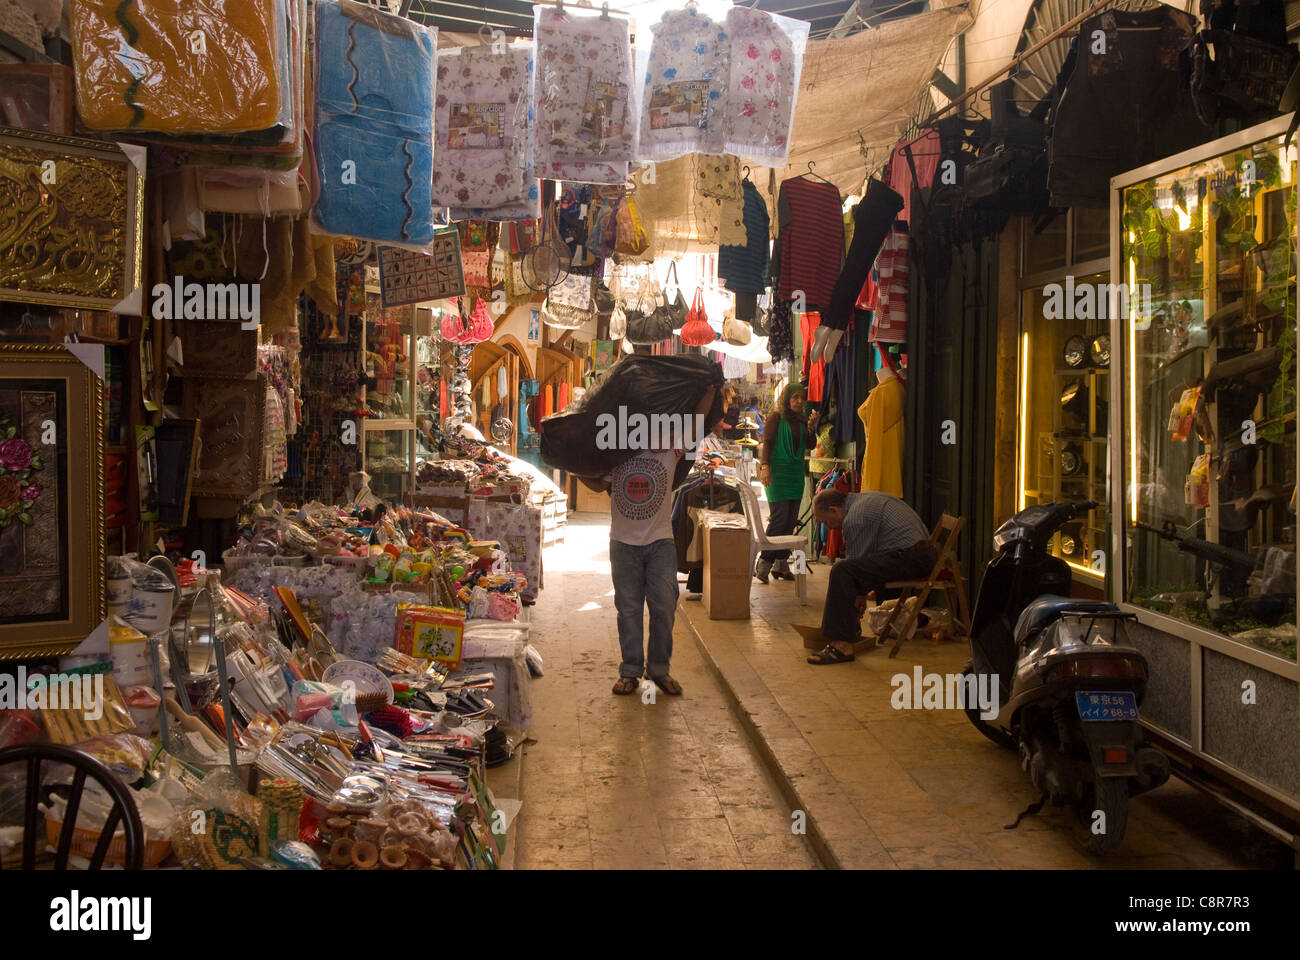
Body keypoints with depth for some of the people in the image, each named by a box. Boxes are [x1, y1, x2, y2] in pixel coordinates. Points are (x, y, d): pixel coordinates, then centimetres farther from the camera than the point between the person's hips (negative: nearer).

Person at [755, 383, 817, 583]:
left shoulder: (801, 421, 14)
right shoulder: (776, 418, -3)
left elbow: (809, 445, 9)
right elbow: (766, 442, -8)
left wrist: (811, 427, -7)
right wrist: (764, 466, -19)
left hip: (796, 474, 6)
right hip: (778, 473, -6)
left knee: (791, 520, 4)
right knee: (779, 519, -13)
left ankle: (781, 563, 11)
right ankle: (763, 563, -7)